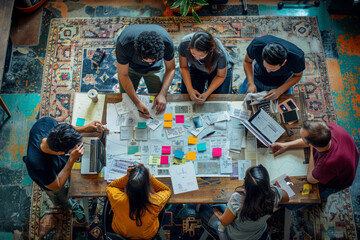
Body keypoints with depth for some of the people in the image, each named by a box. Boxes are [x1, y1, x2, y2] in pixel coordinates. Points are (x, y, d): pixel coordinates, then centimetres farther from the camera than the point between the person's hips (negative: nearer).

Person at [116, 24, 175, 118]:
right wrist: (138, 103, -36)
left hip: (155, 68, 1)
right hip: (130, 66, 0)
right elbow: (123, 75, -28)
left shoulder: (166, 42, -37)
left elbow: (170, 69, -20)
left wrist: (162, 94, -32)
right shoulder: (124, 44, -41)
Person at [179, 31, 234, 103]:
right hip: (195, 69, 2)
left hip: (216, 70, -2)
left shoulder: (220, 53, -39)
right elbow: (183, 67, -16)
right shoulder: (184, 44, -35)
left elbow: (220, 76, -18)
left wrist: (207, 94, -28)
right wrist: (190, 89, -27)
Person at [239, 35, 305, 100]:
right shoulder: (256, 45, -36)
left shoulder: (297, 57, -36)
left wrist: (279, 91, -26)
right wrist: (251, 83, -25)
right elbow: (247, 61, -13)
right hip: (257, 79, 1)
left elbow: (297, 76, -13)